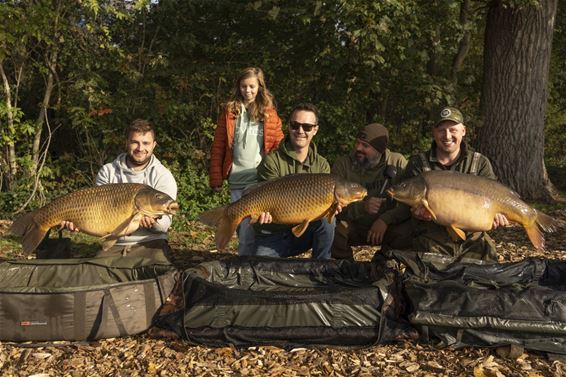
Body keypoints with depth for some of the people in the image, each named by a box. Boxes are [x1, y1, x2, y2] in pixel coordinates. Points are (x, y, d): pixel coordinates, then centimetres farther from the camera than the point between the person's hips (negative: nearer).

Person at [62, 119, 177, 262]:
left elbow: (165, 224, -10)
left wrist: (154, 222, -33)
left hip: (150, 244, -2)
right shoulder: (107, 172, 5)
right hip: (114, 245, 2)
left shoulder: (163, 175, -4)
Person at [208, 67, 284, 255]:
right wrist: (216, 179, 1)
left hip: (260, 179, -2)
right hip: (236, 179, 3)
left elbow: (279, 146, 4)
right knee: (241, 224, 12)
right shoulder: (230, 111, 6)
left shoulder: (269, 113, 3)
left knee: (249, 226, -9)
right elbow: (218, 147, 5)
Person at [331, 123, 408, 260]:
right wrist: (362, 207, -30)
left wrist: (385, 219, -23)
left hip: (386, 227, 0)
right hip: (353, 226, 0)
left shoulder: (397, 162, -6)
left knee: (406, 232, -30)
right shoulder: (343, 163, -7)